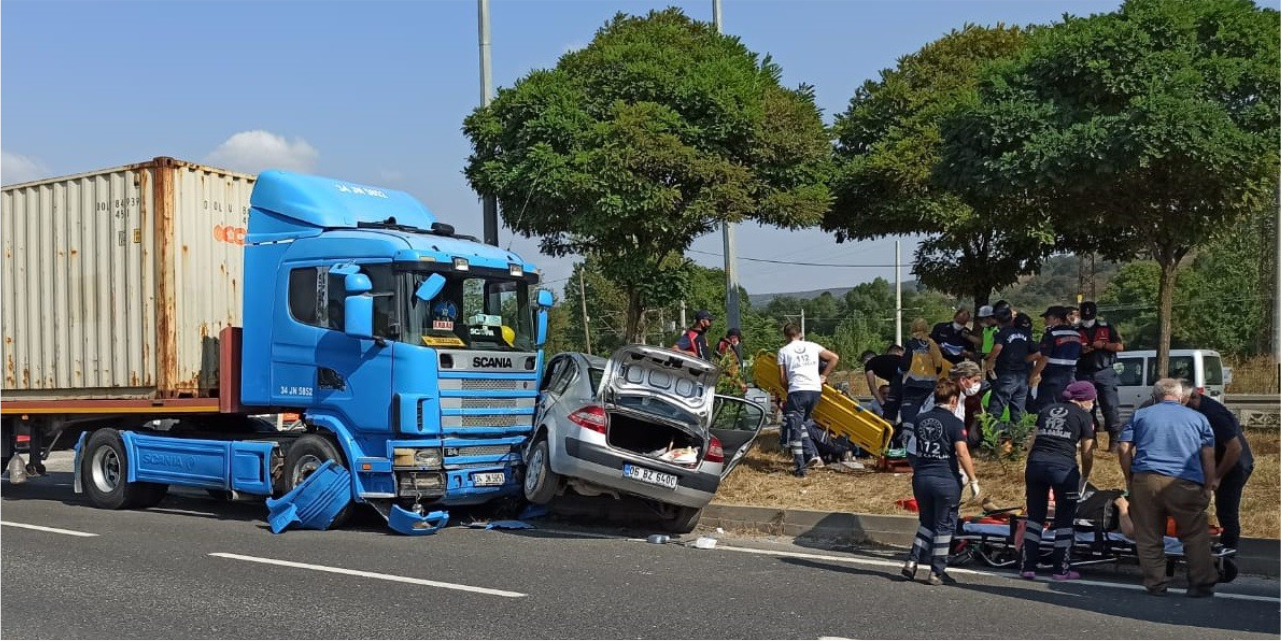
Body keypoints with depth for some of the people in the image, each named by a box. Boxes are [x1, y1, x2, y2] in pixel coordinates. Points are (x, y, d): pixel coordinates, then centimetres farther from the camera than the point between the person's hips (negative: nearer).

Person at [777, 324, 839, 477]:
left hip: (797, 391, -4)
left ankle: (800, 468, -7)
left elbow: (783, 379, 4)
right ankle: (813, 455, 16)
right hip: (816, 390, 4)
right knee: (800, 423, 25)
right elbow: (834, 358, 15)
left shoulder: (783, 351, 8)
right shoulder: (813, 346, 16)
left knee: (794, 429, 0)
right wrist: (823, 377, 18)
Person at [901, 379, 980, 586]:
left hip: (921, 478, 5)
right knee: (944, 526, 6)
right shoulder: (954, 423, -10)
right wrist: (973, 480, -10)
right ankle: (937, 572, 9)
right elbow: (962, 453, -15)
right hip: (946, 479, -5)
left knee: (927, 522, 19)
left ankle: (912, 561, 7)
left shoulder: (920, 419, 7)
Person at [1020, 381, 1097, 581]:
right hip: (1063, 467, -4)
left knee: (1034, 517, 12)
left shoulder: (1047, 410, 21)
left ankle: (1028, 567, 11)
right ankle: (1061, 570, 13)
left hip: (1035, 464, 4)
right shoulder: (1084, 416, 8)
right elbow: (1087, 453, 8)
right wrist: (1084, 477, 22)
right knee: (1064, 520, 9)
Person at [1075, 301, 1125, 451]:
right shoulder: (1077, 331, 10)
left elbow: (1120, 346, 1)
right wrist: (1081, 350, -5)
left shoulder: (1106, 328, 6)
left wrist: (1102, 345, -11)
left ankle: (1114, 439, -6)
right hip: (1084, 374, 3)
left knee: (1110, 405, -9)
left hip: (1105, 372, -3)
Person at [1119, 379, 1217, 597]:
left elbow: (1125, 449, 8)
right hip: (1185, 484, 0)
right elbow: (1208, 456, 13)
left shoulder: (1140, 415, 18)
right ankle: (1201, 584, 12)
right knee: (1196, 536, 11)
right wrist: (1208, 487, 16)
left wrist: (1129, 479, 16)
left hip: (1145, 480, 1)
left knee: (1149, 537, 8)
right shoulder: (1198, 418, 19)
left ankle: (1155, 585, 13)